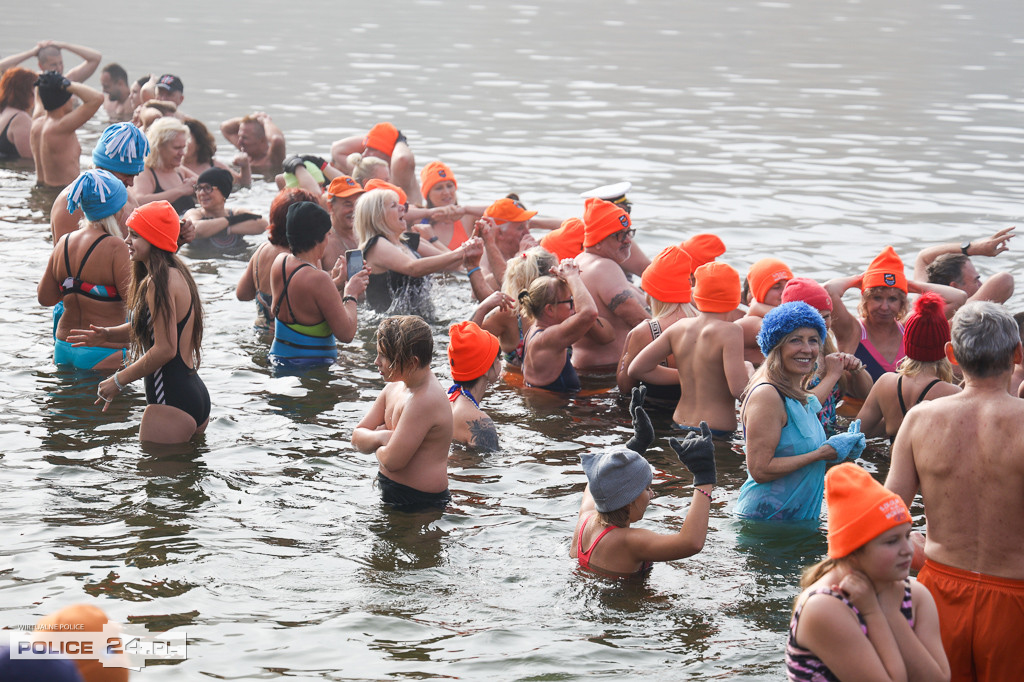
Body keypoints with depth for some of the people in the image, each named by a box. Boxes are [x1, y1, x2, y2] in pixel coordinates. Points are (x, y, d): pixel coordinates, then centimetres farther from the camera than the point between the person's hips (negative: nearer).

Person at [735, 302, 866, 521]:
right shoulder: (767, 396, -16)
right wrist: (823, 453, -16)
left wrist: (839, 448, 1)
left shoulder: (799, 395, 12)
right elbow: (760, 470, -21)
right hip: (765, 519, -9)